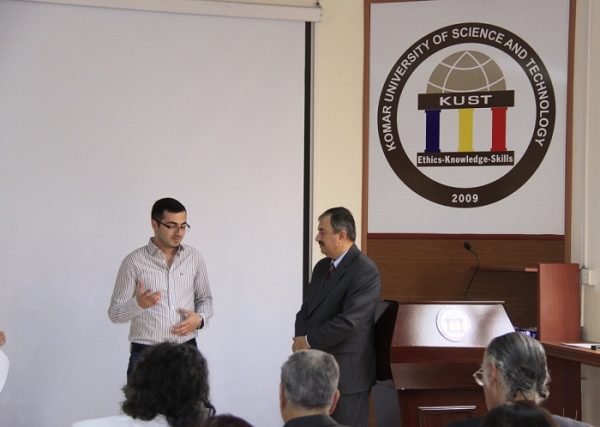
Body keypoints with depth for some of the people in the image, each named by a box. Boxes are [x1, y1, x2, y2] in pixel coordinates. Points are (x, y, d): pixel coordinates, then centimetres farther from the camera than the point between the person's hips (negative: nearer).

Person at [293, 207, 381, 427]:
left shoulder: (365, 270, -14)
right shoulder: (322, 266, 14)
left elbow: (348, 321, -21)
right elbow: (306, 309, 16)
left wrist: (309, 341, -14)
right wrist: (301, 338, -5)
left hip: (346, 372, -8)